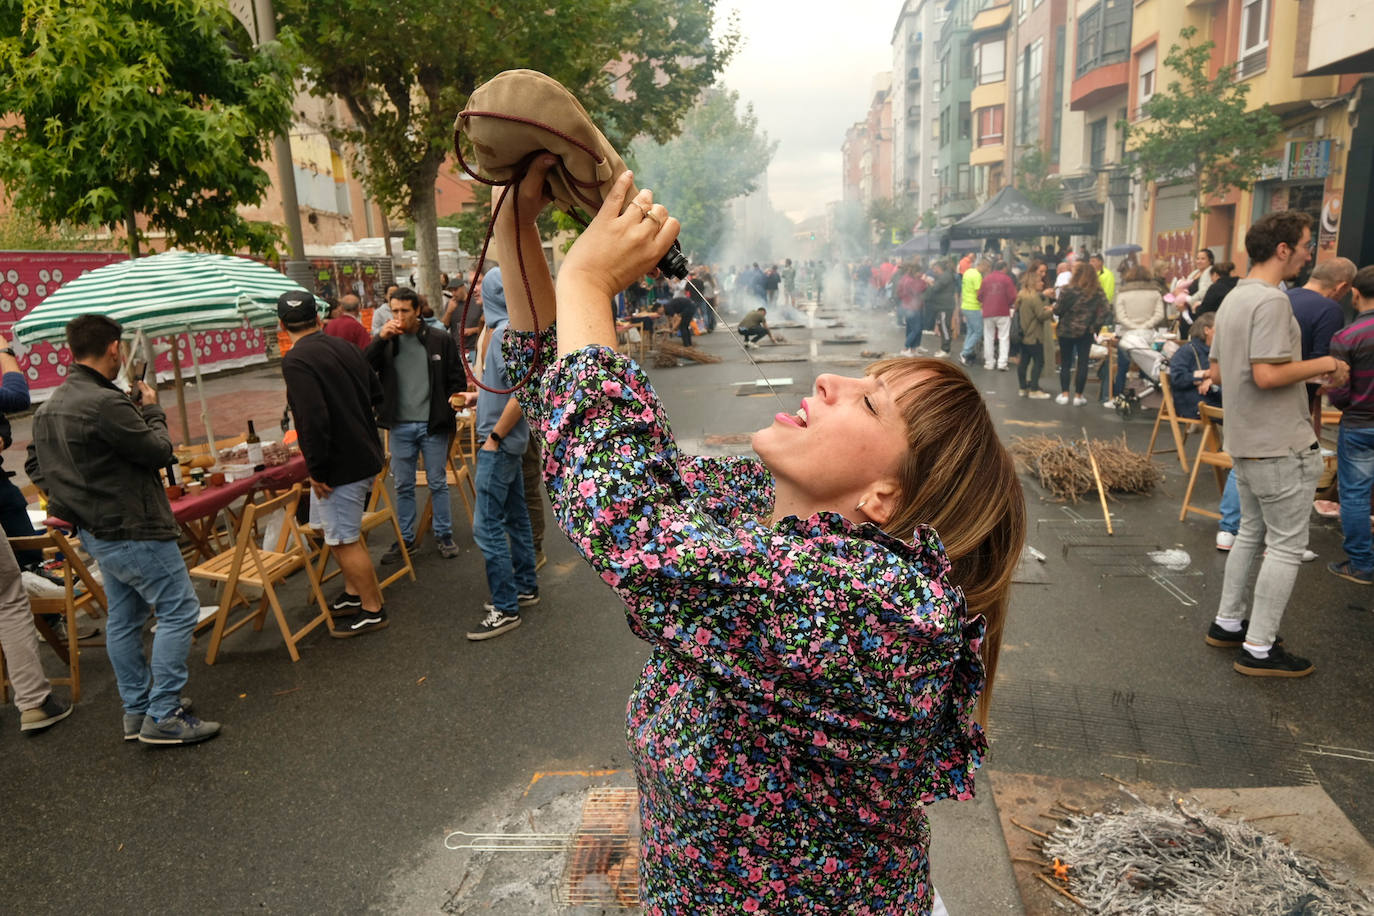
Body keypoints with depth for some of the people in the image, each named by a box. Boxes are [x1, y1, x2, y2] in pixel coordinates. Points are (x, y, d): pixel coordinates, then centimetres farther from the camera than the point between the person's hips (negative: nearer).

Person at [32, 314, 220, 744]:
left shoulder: (48, 409, 8)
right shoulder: (106, 403, -23)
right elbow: (159, 451, -17)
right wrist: (151, 410, 0)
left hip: (96, 531, 10)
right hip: (134, 530, -10)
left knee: (123, 618, 16)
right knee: (178, 611, -3)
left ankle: (136, 711, 26)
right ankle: (163, 716, -1)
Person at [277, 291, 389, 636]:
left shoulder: (296, 360, -18)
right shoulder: (344, 346, 6)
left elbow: (314, 420, -26)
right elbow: (376, 394, 14)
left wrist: (317, 471, -18)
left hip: (339, 465, -9)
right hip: (366, 455, 9)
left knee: (344, 540, 3)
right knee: (347, 534, 23)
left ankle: (372, 611, 13)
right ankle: (354, 594, 36)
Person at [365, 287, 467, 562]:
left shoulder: (440, 340, -3)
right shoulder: (385, 341, 3)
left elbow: (458, 379, 1)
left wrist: (449, 413, -4)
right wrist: (380, 339, -16)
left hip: (433, 425, -2)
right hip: (400, 426, 2)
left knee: (438, 483, 9)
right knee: (403, 486, 12)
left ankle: (444, 535, 22)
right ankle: (405, 539, 23)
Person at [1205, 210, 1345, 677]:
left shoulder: (1232, 299, 11)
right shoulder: (1272, 301, -19)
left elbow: (1216, 372, 15)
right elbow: (1267, 375, -27)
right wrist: (1324, 365, -12)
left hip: (1244, 441, 10)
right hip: (1280, 445, -10)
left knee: (1252, 532, 20)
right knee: (1287, 545, 1)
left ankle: (1228, 622, 30)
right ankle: (1259, 648, 7)